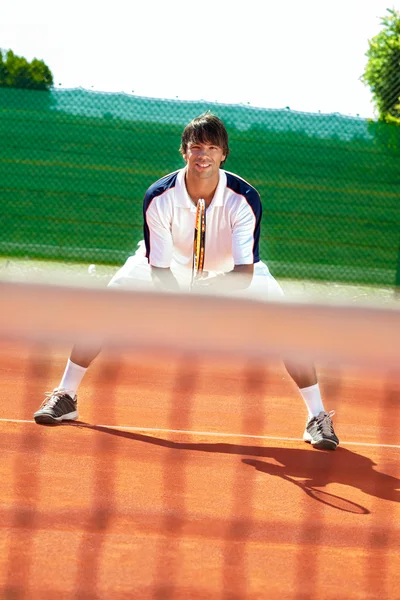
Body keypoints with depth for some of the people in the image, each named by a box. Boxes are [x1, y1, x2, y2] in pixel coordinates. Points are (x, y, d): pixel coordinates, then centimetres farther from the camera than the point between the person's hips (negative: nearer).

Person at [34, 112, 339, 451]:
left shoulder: (244, 199, -32)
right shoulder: (159, 197, -30)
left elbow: (244, 272, -37)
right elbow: (160, 269, -27)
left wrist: (211, 289, -58)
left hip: (230, 271, 0)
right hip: (171, 263, 1)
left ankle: (318, 417, -7)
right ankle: (66, 397, -2)